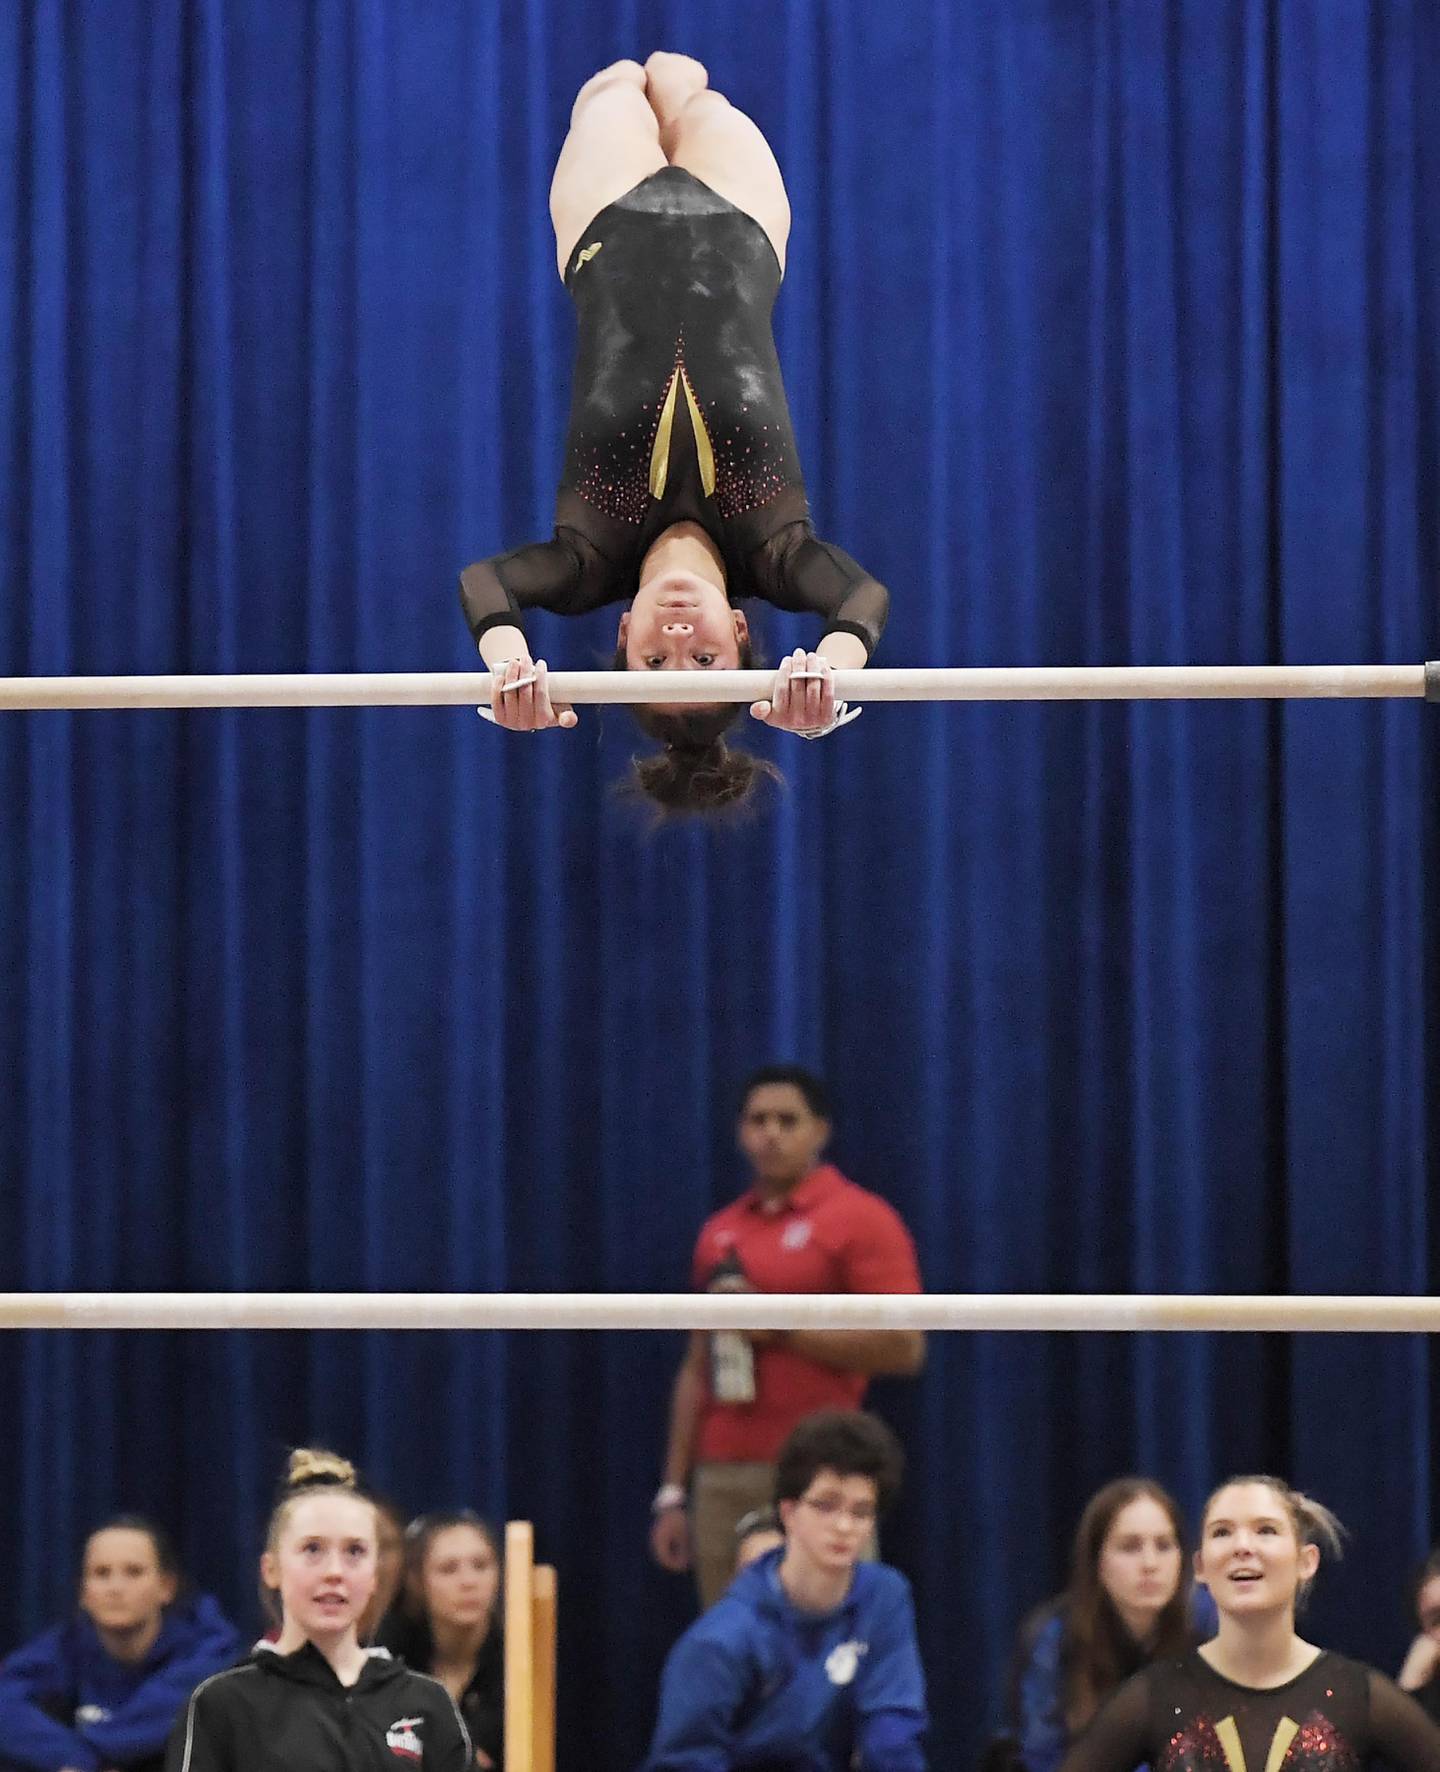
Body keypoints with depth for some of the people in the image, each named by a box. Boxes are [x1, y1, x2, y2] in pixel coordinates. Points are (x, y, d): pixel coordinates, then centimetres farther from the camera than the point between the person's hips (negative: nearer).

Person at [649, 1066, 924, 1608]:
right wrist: (672, 1493, 15)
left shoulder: (860, 1219, -2)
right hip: (721, 1477, 6)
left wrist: (782, 1330, -13)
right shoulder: (721, 1233, 17)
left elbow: (903, 1347, -10)